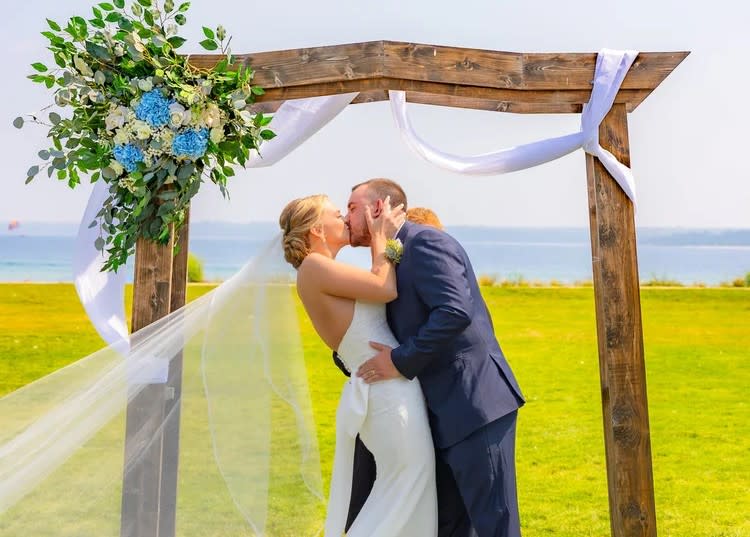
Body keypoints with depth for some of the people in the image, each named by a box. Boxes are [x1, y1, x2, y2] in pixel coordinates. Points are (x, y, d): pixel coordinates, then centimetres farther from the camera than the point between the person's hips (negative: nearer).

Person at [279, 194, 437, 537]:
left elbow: (375, 288, 20)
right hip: (388, 390, -10)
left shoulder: (325, 273, 17)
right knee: (403, 497, 1)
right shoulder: (313, 266, -11)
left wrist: (378, 239, 17)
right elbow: (386, 290, -11)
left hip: (389, 389, 10)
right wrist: (383, 236, 1)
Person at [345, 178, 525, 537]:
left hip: (475, 404, -10)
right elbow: (403, 332, 19)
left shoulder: (424, 241, -11)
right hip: (446, 413, 10)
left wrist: (401, 361, -19)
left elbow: (456, 312, -25)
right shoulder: (394, 258, 17)